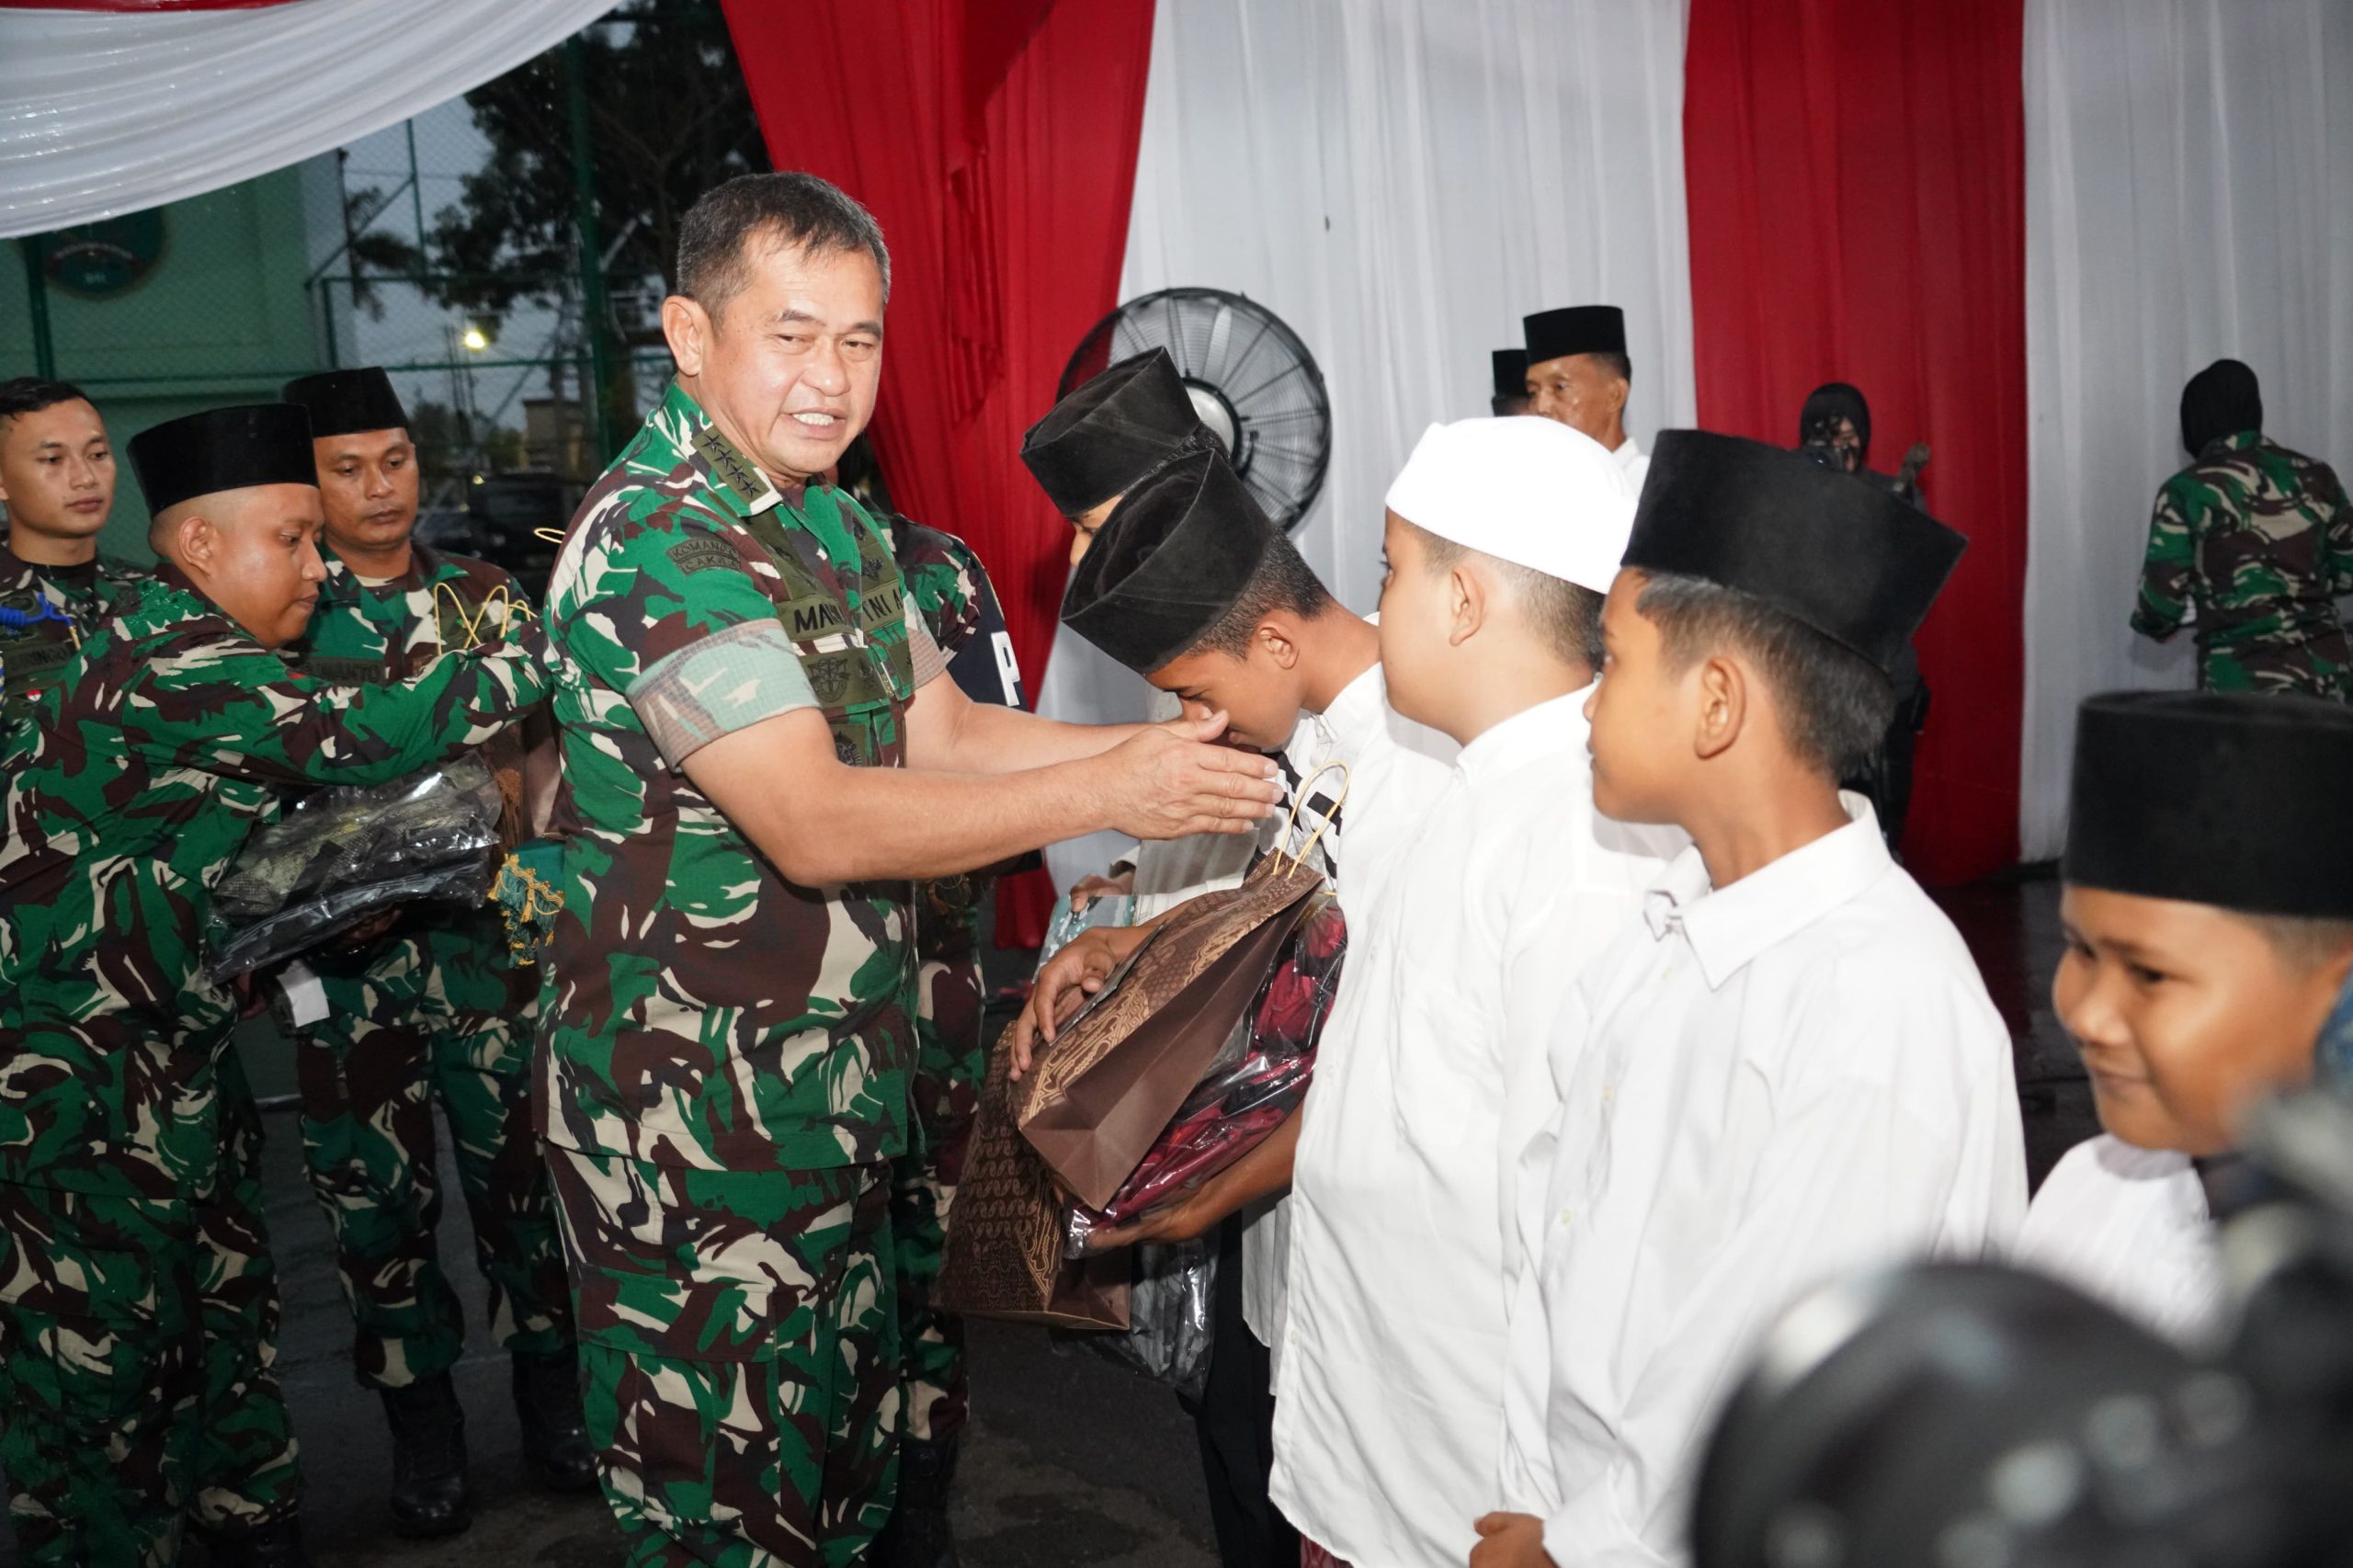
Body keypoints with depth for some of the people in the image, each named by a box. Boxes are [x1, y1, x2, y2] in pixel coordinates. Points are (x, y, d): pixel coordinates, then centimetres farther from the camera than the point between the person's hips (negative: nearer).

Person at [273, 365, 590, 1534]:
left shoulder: (485, 595, 8)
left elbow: (536, 745, 6)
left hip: (486, 926, 0)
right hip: (343, 946, 0)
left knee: (518, 1162, 4)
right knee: (375, 1187, 7)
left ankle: (550, 1393, 22)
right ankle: (421, 1425, 23)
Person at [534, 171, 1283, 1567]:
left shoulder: (828, 520, 10)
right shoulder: (657, 538, -21)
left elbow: (944, 734, 10)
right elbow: (818, 826, -28)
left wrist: (1166, 746, -3)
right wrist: (1106, 791, -25)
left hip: (834, 1071, 9)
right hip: (692, 1098, -9)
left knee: (851, 1446, 20)